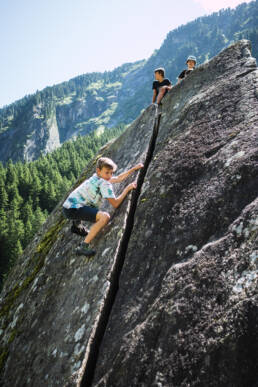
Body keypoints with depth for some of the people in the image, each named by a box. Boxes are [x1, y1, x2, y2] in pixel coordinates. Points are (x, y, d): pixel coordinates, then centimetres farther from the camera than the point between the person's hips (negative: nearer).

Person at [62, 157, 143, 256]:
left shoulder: (97, 177, 11)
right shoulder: (104, 183, -15)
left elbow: (119, 178, 22)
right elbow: (115, 204, -14)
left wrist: (134, 169, 23)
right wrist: (127, 188, -7)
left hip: (69, 205, 10)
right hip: (72, 210, -10)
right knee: (105, 216, -27)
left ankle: (77, 224, 29)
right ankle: (83, 247, -23)